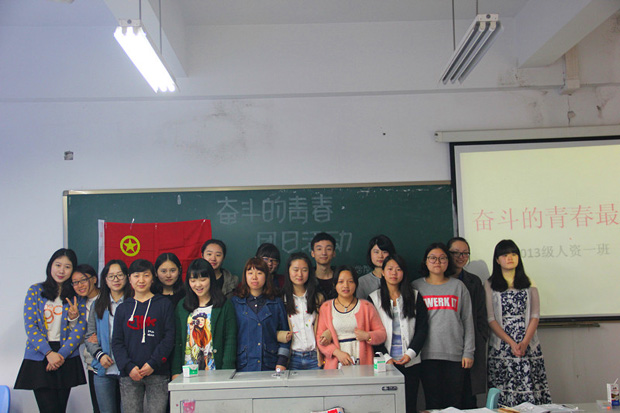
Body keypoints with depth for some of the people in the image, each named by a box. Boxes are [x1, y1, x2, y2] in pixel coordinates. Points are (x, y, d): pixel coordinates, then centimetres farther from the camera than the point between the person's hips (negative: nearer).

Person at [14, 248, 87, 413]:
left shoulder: (77, 296, 8)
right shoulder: (35, 291, 5)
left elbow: (80, 329, 1)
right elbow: (30, 326, -2)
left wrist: (62, 354, -11)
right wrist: (49, 353, -11)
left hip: (67, 359, 1)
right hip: (39, 358, -1)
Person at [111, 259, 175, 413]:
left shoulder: (164, 304, 6)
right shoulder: (123, 308, 12)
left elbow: (169, 337, -1)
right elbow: (117, 342, 8)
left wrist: (153, 363, -11)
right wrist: (129, 367, -7)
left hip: (157, 374, -2)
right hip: (129, 374, 2)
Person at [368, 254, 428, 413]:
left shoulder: (415, 296, 10)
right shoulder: (374, 298, 6)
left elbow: (422, 328, 5)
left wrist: (411, 353, -6)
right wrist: (386, 357, -8)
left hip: (411, 362, 1)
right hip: (385, 362, -1)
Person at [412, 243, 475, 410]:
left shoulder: (458, 286, 10)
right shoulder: (416, 287, 7)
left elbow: (468, 321, 9)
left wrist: (468, 352, 3)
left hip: (455, 354, 1)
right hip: (428, 354, -1)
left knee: (454, 402, 3)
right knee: (433, 402, 0)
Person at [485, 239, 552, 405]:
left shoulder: (529, 284, 12)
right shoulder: (490, 285, 6)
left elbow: (535, 316, 6)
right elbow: (491, 319, -1)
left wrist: (525, 342, -9)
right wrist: (511, 343, -11)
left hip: (529, 347, 2)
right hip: (501, 347, -1)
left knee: (532, 396, -4)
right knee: (504, 398, -5)